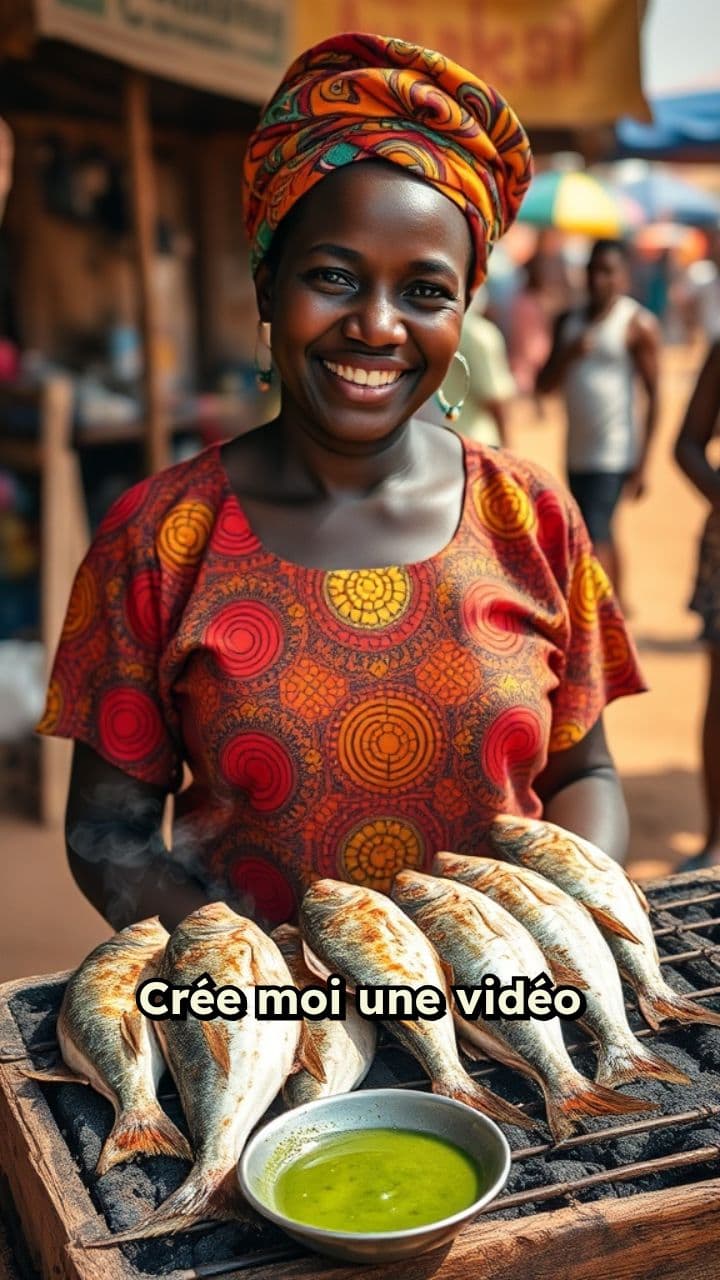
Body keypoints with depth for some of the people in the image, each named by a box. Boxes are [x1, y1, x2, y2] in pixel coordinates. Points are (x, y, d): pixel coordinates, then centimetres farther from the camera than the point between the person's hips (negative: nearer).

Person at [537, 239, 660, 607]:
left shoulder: (638, 324, -7)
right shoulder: (568, 321, 11)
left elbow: (653, 395, -10)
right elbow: (545, 384, 9)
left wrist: (643, 462, -14)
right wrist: (569, 353, -12)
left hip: (614, 456, -7)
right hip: (577, 452, 7)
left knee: (595, 538, -14)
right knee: (602, 537, 17)